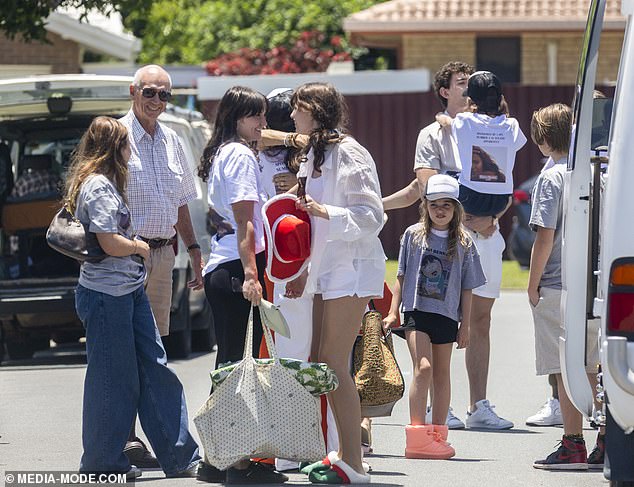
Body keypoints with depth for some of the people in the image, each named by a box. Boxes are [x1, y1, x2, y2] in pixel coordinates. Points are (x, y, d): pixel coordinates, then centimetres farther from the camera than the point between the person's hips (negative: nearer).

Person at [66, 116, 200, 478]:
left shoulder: (108, 184, 16)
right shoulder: (98, 186, -16)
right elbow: (110, 243, -21)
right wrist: (140, 247, -6)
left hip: (131, 292, 10)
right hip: (107, 295, -10)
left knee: (155, 370, 7)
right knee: (114, 380, -1)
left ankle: (182, 458, 9)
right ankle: (102, 462, 11)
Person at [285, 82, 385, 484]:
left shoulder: (348, 153, -13)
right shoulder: (315, 153, 15)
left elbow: (370, 217, -17)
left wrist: (325, 212, -27)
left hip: (351, 269, -9)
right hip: (327, 270, 9)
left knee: (334, 363, -11)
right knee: (321, 364, 8)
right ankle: (343, 454, 14)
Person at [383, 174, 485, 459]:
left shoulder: (463, 243, 5)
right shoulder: (414, 235, 4)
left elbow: (467, 288, 8)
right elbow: (401, 277, 9)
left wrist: (465, 325, 6)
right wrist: (393, 312, 4)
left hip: (446, 315, 2)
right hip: (416, 310, -2)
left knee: (442, 373, 9)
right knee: (423, 367, -16)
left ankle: (437, 437, 15)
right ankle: (417, 435, -19)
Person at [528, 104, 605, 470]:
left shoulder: (552, 178, -10)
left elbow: (545, 236, -14)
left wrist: (533, 284, -6)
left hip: (558, 287, -6)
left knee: (567, 369, -2)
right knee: (593, 367, 10)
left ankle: (573, 446, -2)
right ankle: (606, 445, 10)